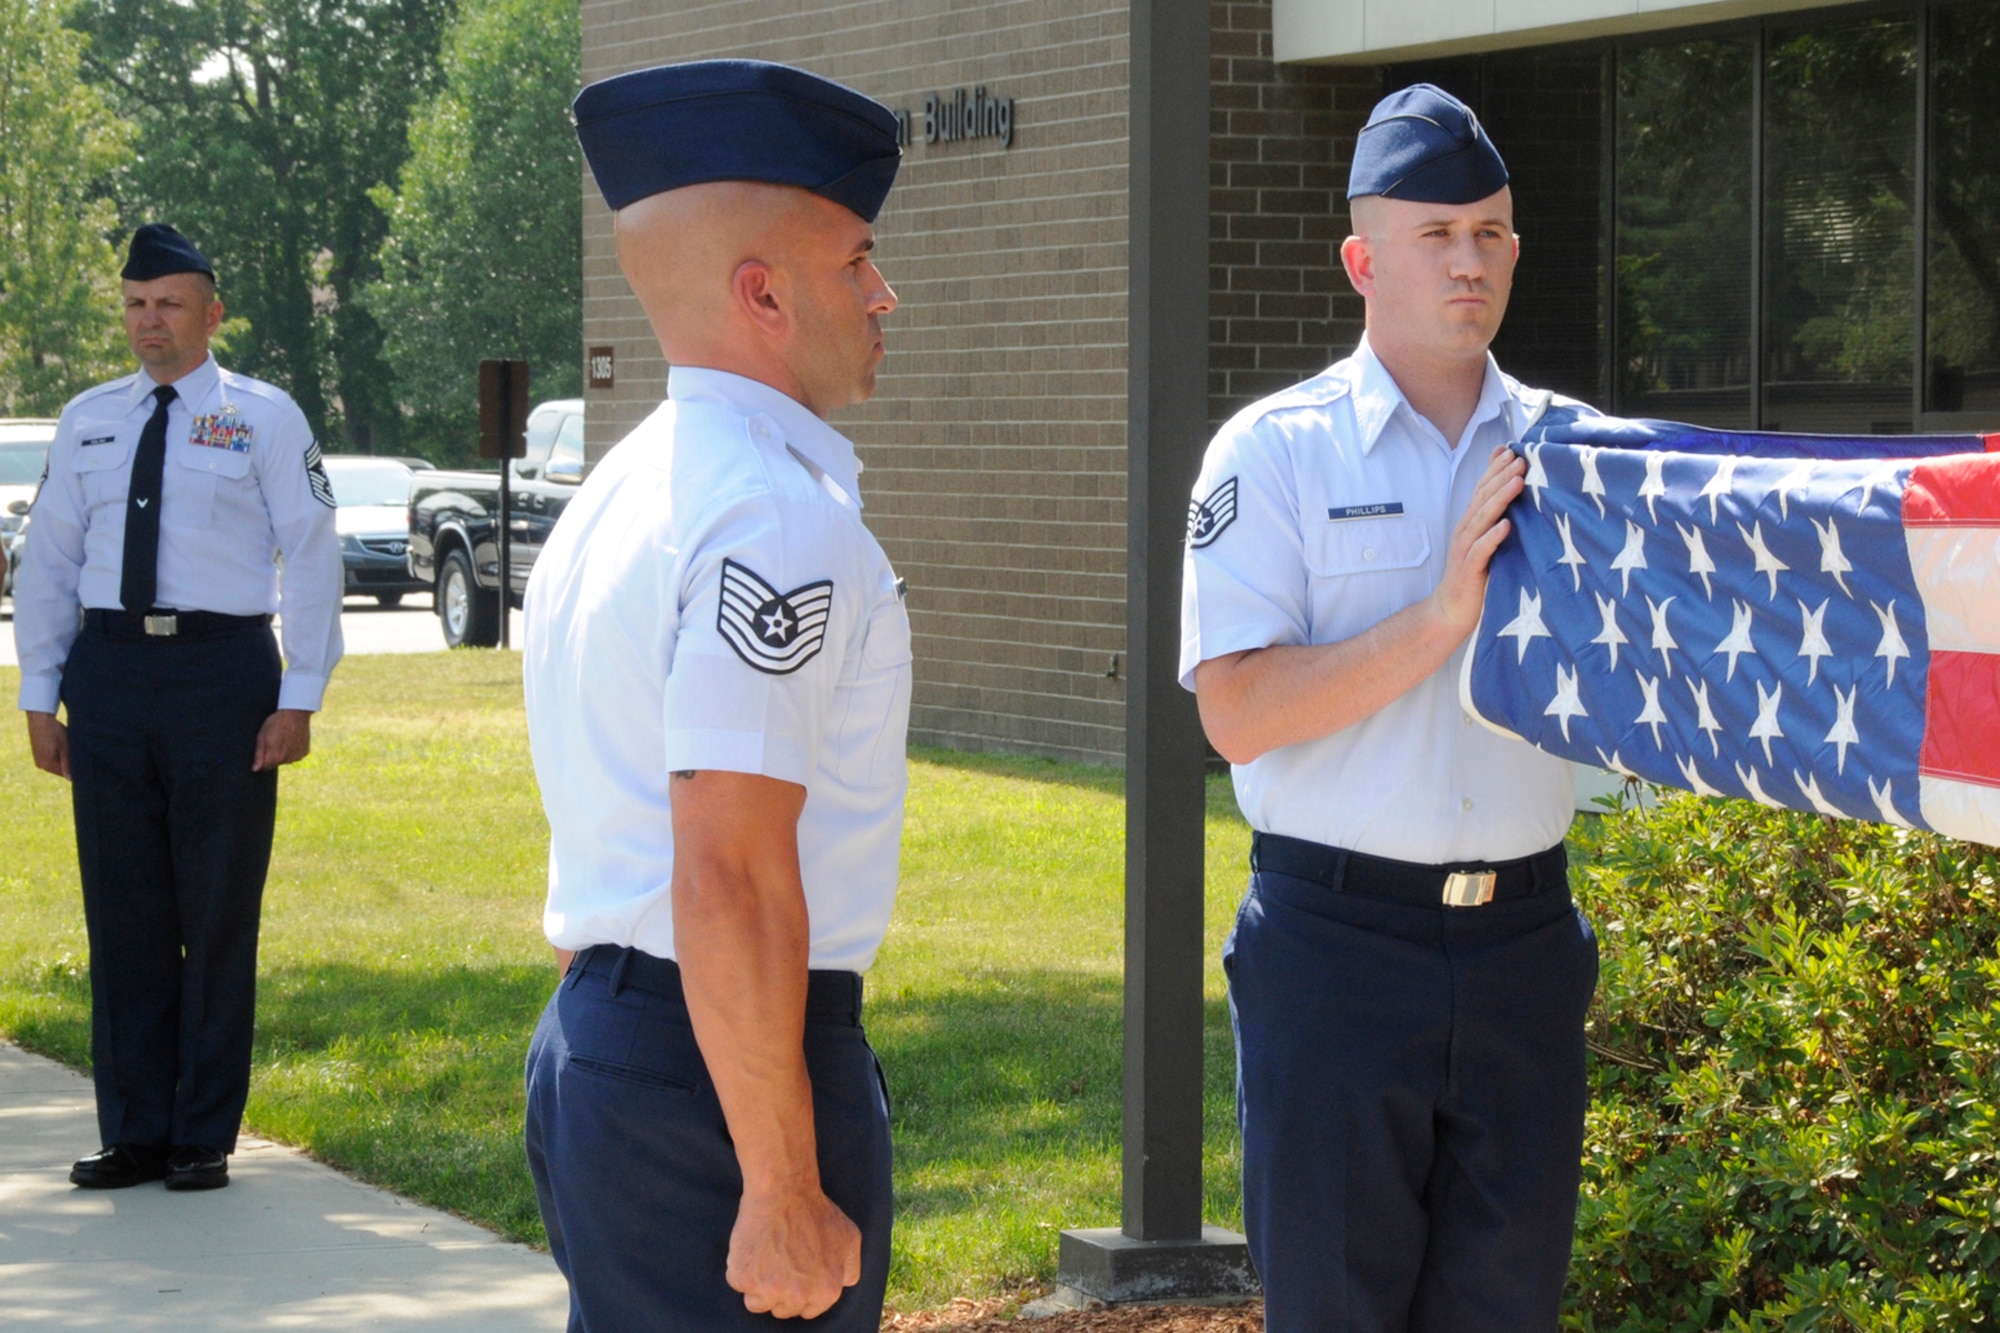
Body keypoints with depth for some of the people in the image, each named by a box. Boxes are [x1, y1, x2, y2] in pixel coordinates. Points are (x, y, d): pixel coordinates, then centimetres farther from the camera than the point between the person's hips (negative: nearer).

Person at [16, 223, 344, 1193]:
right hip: (109, 668, 3)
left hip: (221, 670, -3)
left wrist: (298, 699, -8)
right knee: (121, 914, 6)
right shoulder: (87, 421, 12)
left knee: (220, 915, 1)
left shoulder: (264, 418, 2)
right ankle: (134, 1135, 14)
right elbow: (48, 561, 14)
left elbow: (311, 559, 0)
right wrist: (39, 697, 7)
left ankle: (205, 1138, 10)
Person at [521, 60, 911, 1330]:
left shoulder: (616, 499, 14)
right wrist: (784, 1195, -21)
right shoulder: (783, 520, -17)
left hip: (588, 1040, 9)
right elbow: (730, 883, -23)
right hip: (726, 1064, -9)